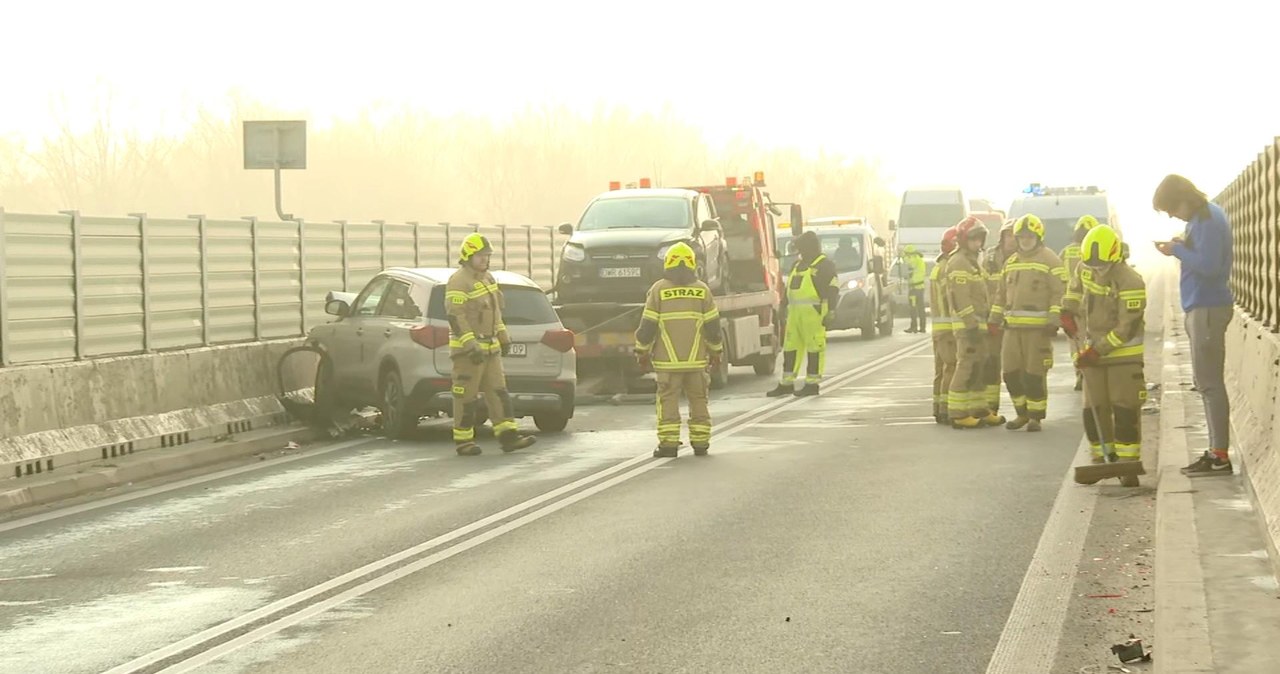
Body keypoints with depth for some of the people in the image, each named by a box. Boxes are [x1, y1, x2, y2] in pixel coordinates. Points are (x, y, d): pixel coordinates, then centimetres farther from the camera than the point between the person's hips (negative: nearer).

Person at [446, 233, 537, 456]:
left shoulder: (487, 278, 15)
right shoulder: (459, 281, -14)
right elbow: (455, 317, -21)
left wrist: (503, 337, 22)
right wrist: (470, 345, -26)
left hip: (490, 347, 9)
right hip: (467, 350, -9)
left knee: (498, 392, 3)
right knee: (466, 396, -3)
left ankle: (508, 436, 1)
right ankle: (463, 442, 3)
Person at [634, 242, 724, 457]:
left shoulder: (659, 290, -3)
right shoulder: (702, 290, 3)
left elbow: (647, 326, -3)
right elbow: (713, 326, 5)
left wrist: (642, 352, 8)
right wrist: (716, 351, 17)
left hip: (667, 360, -2)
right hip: (696, 359, 2)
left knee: (668, 401, 0)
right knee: (698, 401, 10)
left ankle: (668, 443, -5)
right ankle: (700, 443, 11)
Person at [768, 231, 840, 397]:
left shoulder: (825, 265, -3)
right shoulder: (797, 265, 21)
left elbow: (833, 290, -9)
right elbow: (788, 288, 27)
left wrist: (830, 312, -15)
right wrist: (784, 306, 22)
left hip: (813, 312, -8)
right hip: (795, 313, 8)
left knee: (814, 347, -5)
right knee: (790, 347, 7)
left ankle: (812, 384, -1)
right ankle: (787, 383, 12)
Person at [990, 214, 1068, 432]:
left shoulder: (1050, 260, -4)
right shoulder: (1011, 262, 17)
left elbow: (1060, 293, -8)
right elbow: (1003, 294, 23)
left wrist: (1054, 321, -16)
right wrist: (995, 319, 17)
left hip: (1038, 328, -6)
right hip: (1013, 326, 6)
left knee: (1035, 373, -4)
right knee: (1011, 371, 6)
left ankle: (1036, 416, 6)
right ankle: (1022, 413, 20)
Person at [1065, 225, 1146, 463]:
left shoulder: (1130, 282, -22)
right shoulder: (1086, 267, -1)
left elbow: (1127, 329, -22)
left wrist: (1097, 350, -22)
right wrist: (1068, 311, 14)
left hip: (1123, 353, -6)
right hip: (1092, 350, 6)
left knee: (1124, 409, -6)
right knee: (1094, 409, 7)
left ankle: (1128, 459, -2)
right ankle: (1100, 457, 17)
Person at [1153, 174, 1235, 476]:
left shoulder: (1208, 219, -16)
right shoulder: (1203, 215, 14)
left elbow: (1209, 265, -24)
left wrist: (1176, 250, -14)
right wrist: (1184, 244, 2)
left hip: (1208, 308, -11)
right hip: (1202, 306, 11)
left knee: (1209, 382, -9)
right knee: (1206, 381, 13)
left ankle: (1220, 455, -9)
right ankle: (1216, 451, 17)